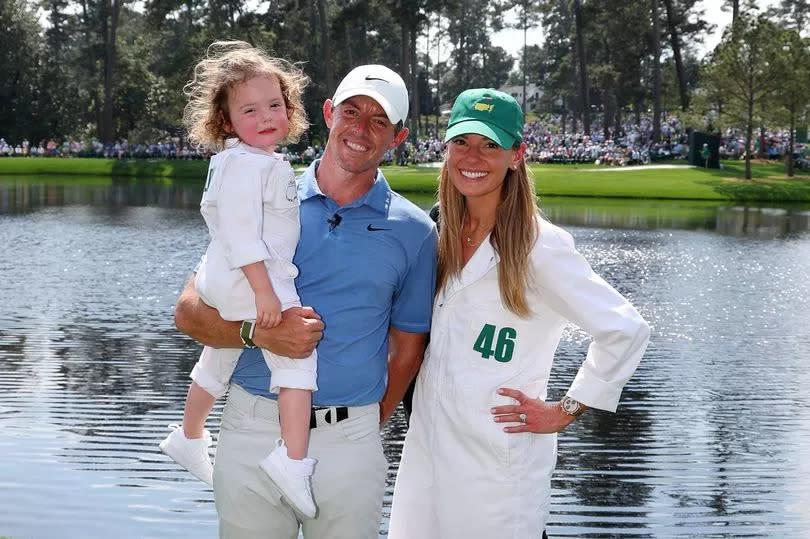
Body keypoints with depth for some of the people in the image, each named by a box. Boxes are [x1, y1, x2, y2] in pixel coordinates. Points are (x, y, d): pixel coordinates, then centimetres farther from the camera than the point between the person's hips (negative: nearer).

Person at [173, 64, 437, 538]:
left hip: (349, 442, 0)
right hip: (253, 432, 0)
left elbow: (406, 351, 9)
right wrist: (258, 331, -18)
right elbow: (189, 311, -1)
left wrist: (367, 428, 8)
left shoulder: (414, 231, 3)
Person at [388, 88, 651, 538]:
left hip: (500, 463, -6)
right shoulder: (441, 234, 6)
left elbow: (625, 331, -16)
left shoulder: (538, 245, -14)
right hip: (425, 451, 6)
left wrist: (566, 411, -10)